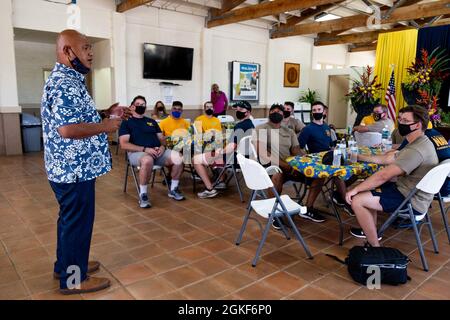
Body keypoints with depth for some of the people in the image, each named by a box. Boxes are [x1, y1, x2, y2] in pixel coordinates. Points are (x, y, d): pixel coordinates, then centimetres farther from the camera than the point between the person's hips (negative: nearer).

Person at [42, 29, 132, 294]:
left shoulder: (67, 80, 14)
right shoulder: (65, 83, -21)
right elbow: (67, 129, -30)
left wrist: (106, 113, 9)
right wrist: (106, 126, -18)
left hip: (71, 167, 11)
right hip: (75, 169, -11)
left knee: (71, 219, 21)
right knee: (77, 221, 3)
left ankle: (67, 264, 38)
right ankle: (73, 279, 20)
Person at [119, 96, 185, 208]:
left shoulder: (152, 121, 24)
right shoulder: (126, 123, 8)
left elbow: (161, 138, 20)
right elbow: (124, 144, -5)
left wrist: (162, 147, -6)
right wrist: (145, 149, -16)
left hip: (157, 151, 5)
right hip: (137, 152, -5)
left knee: (178, 157, -22)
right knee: (147, 160, -42)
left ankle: (173, 189, -3)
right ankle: (143, 195, -23)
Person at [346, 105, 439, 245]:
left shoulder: (416, 150, -27)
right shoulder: (420, 143, 9)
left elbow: (383, 176, -29)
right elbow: (387, 159, 14)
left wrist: (356, 189, -20)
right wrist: (359, 157, 13)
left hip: (411, 202, -11)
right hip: (411, 192, 11)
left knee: (357, 200, -17)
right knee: (368, 188, 19)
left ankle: (375, 248, -5)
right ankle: (371, 230, 26)